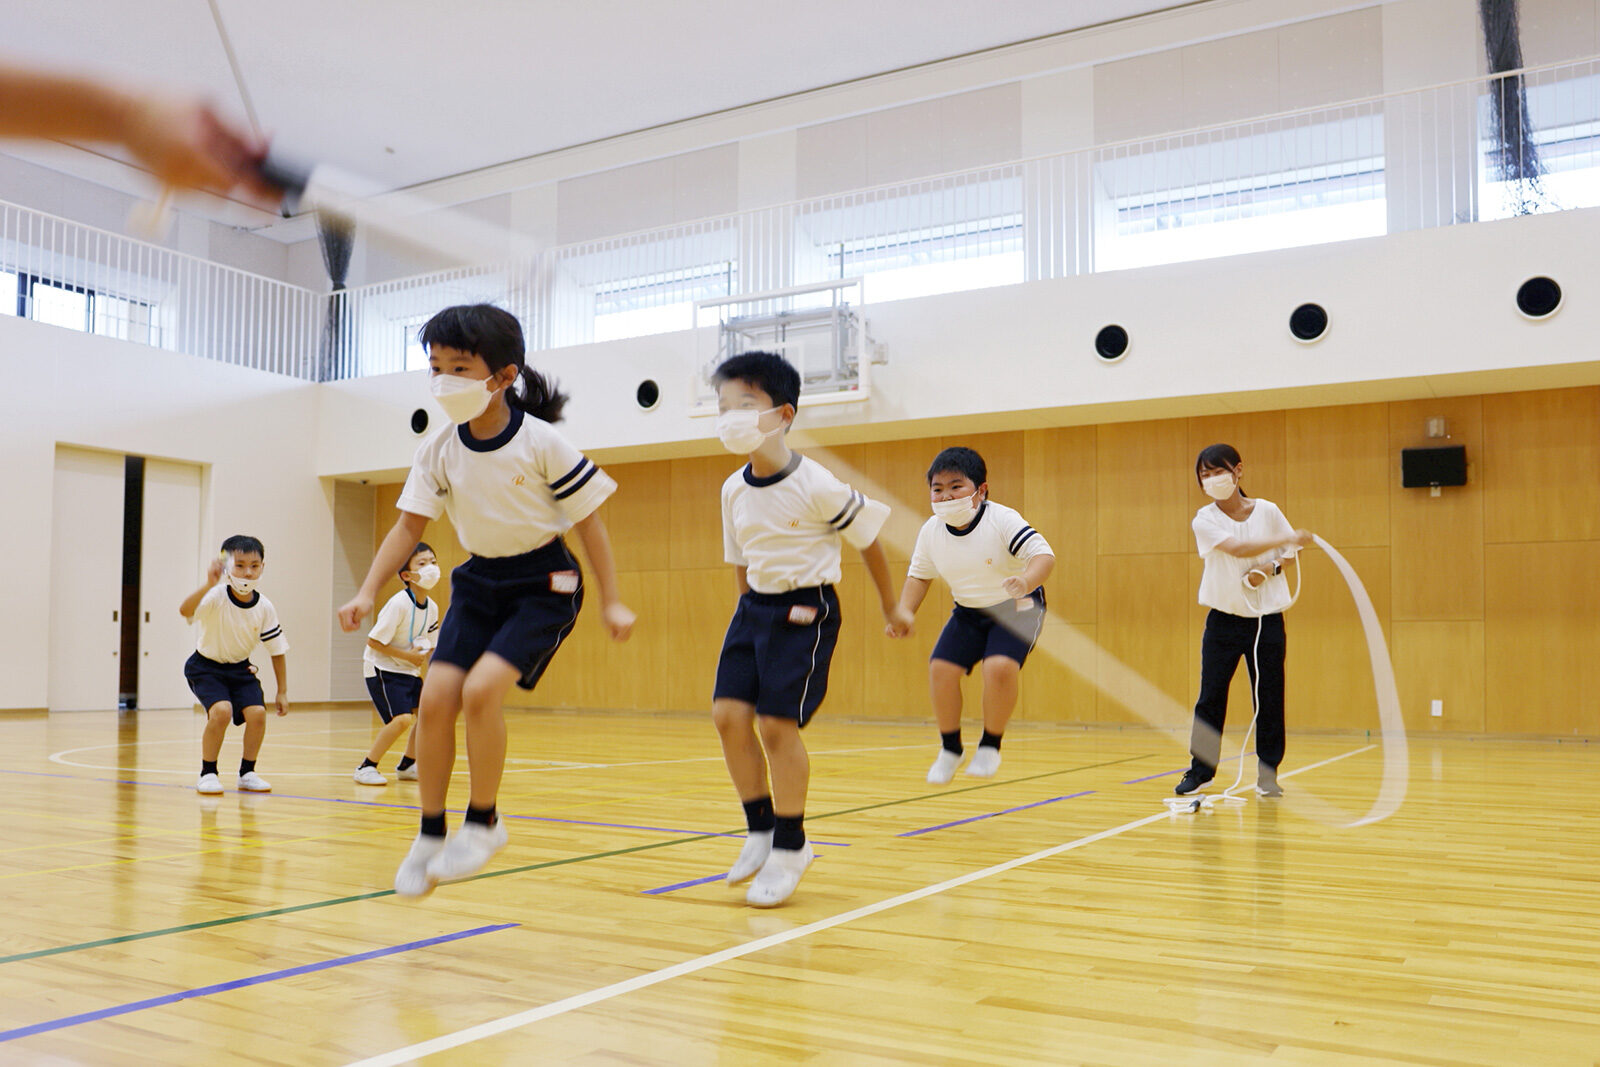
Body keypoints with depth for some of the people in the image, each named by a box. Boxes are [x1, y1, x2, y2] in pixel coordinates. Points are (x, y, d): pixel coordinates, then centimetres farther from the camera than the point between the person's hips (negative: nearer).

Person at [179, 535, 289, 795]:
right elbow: (184, 610, -45)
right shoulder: (216, 597, -22)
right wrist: (209, 584, -59)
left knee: (257, 713, -17)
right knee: (221, 710, -27)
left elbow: (277, 651, 0)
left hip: (240, 669, 4)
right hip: (206, 667, -3)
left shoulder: (265, 608, -11)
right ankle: (208, 773, -6)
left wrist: (282, 692, 1)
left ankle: (247, 773, 6)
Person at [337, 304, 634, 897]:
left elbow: (588, 519, -10)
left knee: (482, 688, -23)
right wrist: (367, 593, -10)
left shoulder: (541, 443, -17)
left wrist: (612, 601, -10)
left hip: (544, 582, -5)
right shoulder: (438, 451, -4)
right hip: (479, 580, 5)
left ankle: (483, 820, -2)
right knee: (435, 698, -8)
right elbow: (410, 525, 1)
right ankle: (430, 835, 10)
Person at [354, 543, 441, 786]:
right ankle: (366, 767, -5)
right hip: (381, 668, -8)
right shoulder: (399, 604, -22)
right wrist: (407, 655, -20)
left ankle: (407, 766, 16)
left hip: (408, 671, 8)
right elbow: (373, 641, -21)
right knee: (402, 718, -21)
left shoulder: (432, 607, 1)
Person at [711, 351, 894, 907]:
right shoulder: (733, 490, 3)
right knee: (728, 714, -3)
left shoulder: (816, 486, -16)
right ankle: (760, 829, 15)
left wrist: (890, 606, 6)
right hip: (754, 607, 6)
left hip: (806, 609, -6)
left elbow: (868, 539, -4)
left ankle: (790, 846, 9)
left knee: (777, 723, -8)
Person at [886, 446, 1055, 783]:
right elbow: (919, 575, 6)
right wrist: (905, 612, -10)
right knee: (941, 668, -14)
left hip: (1016, 609, -5)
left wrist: (1026, 582, -50)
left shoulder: (1002, 520, -24)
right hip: (968, 611, 5)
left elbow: (1044, 554, -30)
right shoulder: (931, 531, -9)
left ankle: (990, 746, -3)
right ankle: (950, 748, 10)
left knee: (1000, 667, -28)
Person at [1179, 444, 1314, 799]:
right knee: (1210, 696, 1)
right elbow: (1238, 549, -21)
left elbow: (1290, 552, 10)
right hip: (1224, 620, -1)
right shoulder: (1204, 520, -6)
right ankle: (1200, 770, 13)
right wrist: (1287, 539, -28)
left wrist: (1268, 569, -9)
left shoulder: (1267, 511, 0)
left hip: (1267, 619, 1)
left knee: (1269, 697, 3)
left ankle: (1268, 775, 14)